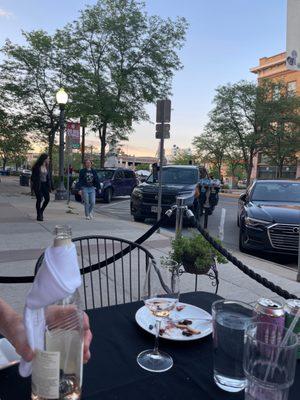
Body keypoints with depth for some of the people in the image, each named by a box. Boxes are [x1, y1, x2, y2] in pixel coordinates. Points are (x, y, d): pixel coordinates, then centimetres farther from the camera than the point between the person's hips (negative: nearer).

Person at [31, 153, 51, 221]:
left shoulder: (46, 167, 10)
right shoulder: (37, 167, -9)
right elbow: (33, 177, -8)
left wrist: (49, 186, 7)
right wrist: (33, 185, -13)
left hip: (44, 184, 6)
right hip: (38, 185, -6)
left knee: (47, 198, -4)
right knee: (39, 199, -3)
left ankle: (41, 211, 19)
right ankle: (39, 215, 9)